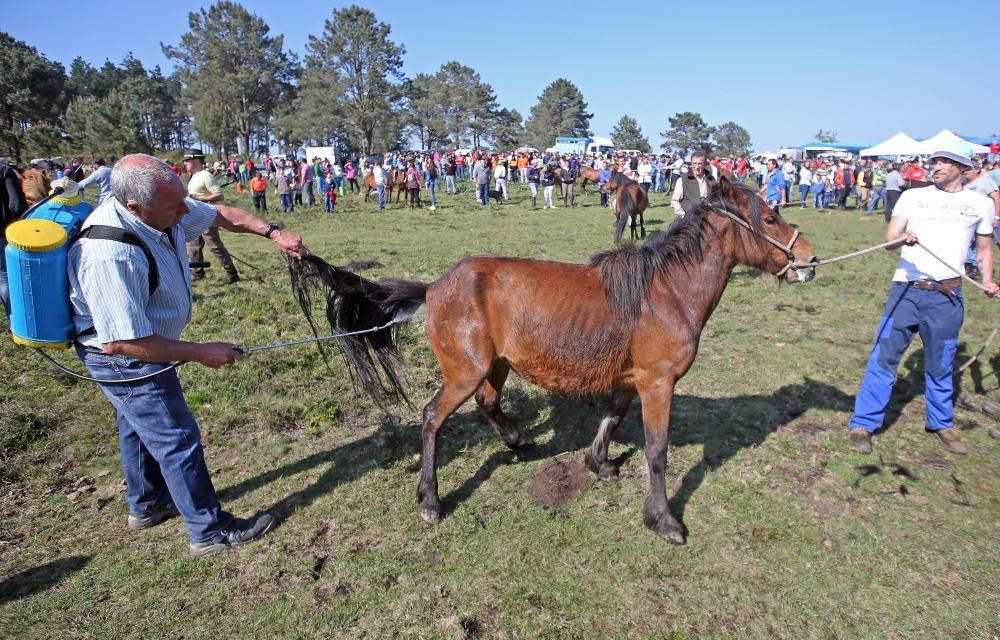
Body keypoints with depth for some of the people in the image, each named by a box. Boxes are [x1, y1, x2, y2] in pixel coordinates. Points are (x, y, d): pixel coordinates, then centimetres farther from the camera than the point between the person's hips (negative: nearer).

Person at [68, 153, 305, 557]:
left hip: (138, 344, 10)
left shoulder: (160, 208, -14)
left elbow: (220, 214, 2)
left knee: (139, 426, 25)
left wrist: (273, 233, -12)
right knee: (177, 438, 0)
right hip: (124, 358, -10)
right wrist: (202, 353, -28)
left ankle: (146, 505, 48)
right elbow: (120, 342, -34)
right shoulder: (110, 256, -38)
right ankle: (211, 532, 16)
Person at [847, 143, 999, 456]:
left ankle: (941, 424, 30)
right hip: (906, 289, -1)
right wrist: (903, 238, -24)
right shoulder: (913, 196, 5)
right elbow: (889, 239, -2)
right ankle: (863, 423, 4)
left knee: (941, 364, 12)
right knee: (884, 356, -2)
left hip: (947, 296, 2)